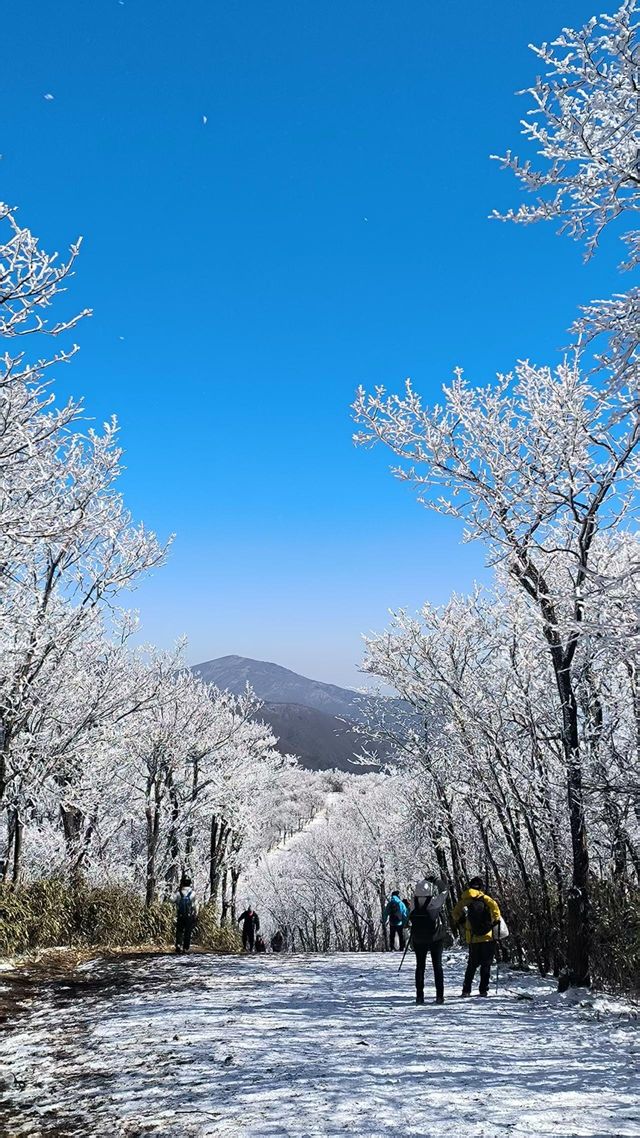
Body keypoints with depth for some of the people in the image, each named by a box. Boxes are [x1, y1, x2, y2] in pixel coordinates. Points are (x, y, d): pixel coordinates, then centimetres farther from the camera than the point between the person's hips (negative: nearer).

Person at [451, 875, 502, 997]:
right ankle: (483, 989, 3)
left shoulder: (464, 900, 3)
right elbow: (494, 906, -20)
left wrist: (459, 920, 23)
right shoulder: (484, 898, -4)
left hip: (472, 938, 3)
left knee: (472, 964, 14)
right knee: (486, 964, 7)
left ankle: (466, 989, 8)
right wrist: (496, 919, -8)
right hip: (487, 937, -2)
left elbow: (455, 914, 4)